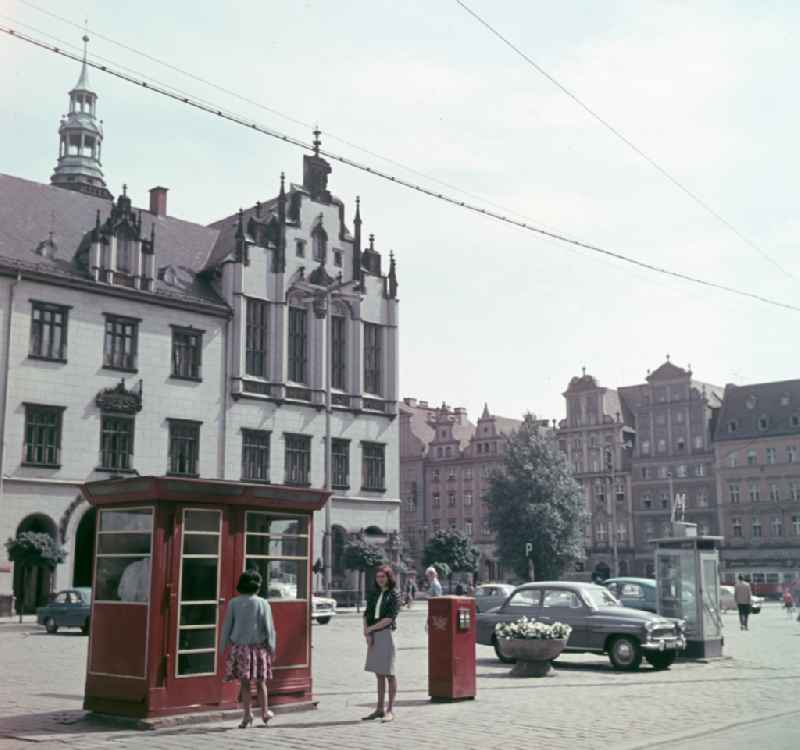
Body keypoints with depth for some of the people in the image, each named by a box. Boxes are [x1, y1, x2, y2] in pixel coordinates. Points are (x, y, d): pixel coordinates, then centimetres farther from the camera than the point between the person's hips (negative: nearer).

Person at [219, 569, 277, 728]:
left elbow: (227, 627, 1)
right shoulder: (263, 604, -5)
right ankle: (264, 712, 22)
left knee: (244, 682, 6)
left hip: (239, 647, 1)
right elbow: (269, 628, -4)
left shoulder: (233, 603, -1)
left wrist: (222, 647, 8)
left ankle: (247, 714, 1)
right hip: (258, 646, 0)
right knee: (260, 682, 12)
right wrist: (272, 649, 2)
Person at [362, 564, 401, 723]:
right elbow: (367, 614, 7)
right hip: (373, 636, 5)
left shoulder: (394, 596, -4)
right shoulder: (373, 594, 13)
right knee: (379, 673, 10)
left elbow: (389, 618, -13)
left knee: (389, 673, -1)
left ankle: (390, 710, 3)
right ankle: (379, 709, 15)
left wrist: (371, 629, -13)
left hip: (386, 634, -5)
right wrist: (367, 633, -6)